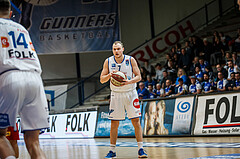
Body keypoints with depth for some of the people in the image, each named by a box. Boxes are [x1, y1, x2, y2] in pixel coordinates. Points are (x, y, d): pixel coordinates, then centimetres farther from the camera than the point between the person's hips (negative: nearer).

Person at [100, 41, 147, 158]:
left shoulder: (130, 60, -7)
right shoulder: (108, 62, -3)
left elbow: (138, 77, -6)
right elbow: (102, 79, -2)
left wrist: (129, 82, -25)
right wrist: (109, 75, -23)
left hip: (130, 93, -1)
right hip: (116, 94, 1)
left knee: (136, 121, -4)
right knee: (114, 123, 0)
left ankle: (141, 149, 1)